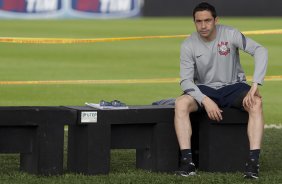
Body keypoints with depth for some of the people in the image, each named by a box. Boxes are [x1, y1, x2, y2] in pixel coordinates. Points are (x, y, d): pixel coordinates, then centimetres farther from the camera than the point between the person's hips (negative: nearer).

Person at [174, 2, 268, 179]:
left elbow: (260, 50, -22)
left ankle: (253, 161, -38)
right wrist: (205, 101, -29)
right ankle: (187, 161, -33)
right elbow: (186, 80, -12)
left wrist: (255, 85, -32)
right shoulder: (189, 45, -8)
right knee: (181, 104, -30)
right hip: (204, 90, 1)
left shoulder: (230, 34, -13)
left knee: (256, 102, -33)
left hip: (233, 87, -1)